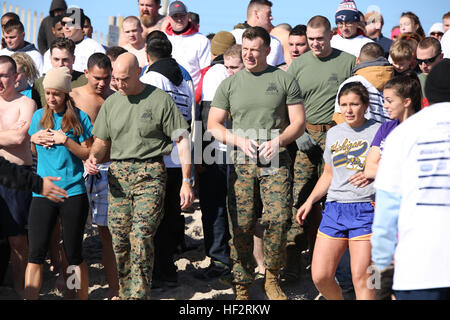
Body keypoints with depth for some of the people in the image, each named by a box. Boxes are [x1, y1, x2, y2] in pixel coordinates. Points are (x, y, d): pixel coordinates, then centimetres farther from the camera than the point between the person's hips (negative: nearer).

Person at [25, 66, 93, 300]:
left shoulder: (79, 117, 0)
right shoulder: (39, 116, 10)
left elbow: (88, 154, -2)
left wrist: (65, 140, -14)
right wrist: (34, 140, -2)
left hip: (73, 193, -2)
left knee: (73, 255, 4)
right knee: (36, 254, -3)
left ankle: (83, 297, 19)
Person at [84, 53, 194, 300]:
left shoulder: (160, 99, -1)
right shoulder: (111, 103, 14)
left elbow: (182, 140, -1)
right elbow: (102, 141, 21)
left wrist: (186, 181, -6)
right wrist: (93, 157, -3)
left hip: (150, 173, -4)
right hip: (117, 173, 5)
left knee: (141, 236, -15)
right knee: (119, 240, 3)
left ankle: (139, 294, -10)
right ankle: (124, 293, 17)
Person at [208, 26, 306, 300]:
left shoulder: (285, 80, 7)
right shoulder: (230, 84, 12)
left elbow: (299, 122, 5)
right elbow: (213, 125, 9)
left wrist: (278, 141, -13)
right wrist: (239, 140, -7)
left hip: (276, 162, -1)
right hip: (241, 163, 1)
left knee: (278, 219, -12)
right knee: (241, 226, -2)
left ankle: (273, 278, 8)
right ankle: (242, 285, 10)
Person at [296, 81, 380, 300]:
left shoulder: (378, 131, 0)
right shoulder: (334, 134, 16)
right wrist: (309, 201, 15)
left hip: (366, 209, -5)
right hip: (334, 209, 5)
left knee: (360, 278, -8)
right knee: (320, 277, 1)